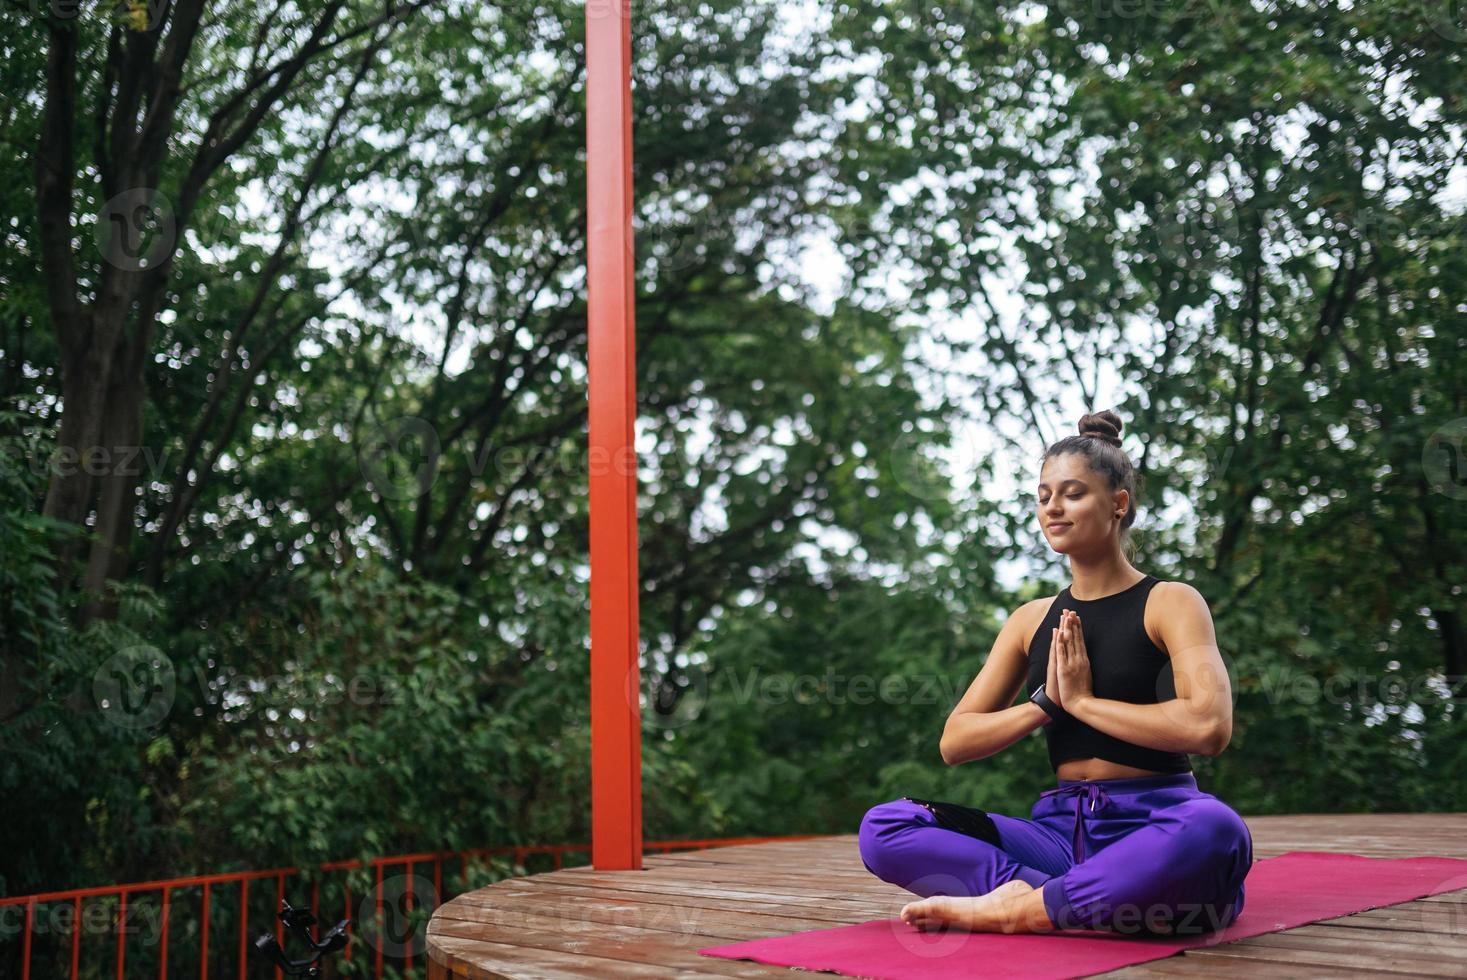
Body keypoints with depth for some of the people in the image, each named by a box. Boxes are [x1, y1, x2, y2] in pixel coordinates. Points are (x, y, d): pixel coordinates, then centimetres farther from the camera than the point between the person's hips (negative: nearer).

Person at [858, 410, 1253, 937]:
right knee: (883, 828, -15)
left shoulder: (1168, 602, 0)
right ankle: (1091, 905, -25)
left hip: (1152, 826, -4)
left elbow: (1208, 726, -19)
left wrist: (1083, 699, -11)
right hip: (1062, 828, 4)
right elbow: (954, 743, 8)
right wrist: (1046, 701, -6)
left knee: (1215, 829, -41)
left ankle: (1011, 908, -27)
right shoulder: (1032, 621, 13)